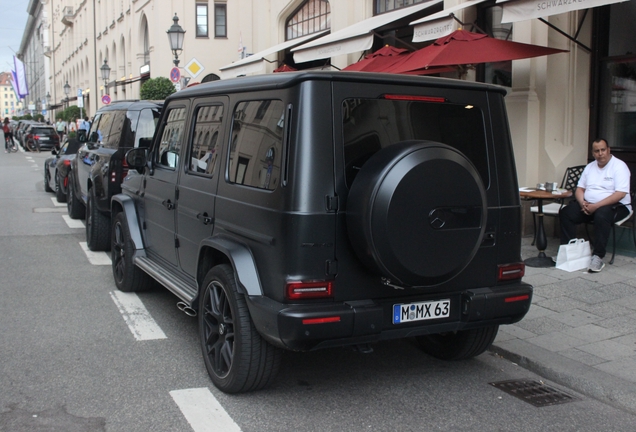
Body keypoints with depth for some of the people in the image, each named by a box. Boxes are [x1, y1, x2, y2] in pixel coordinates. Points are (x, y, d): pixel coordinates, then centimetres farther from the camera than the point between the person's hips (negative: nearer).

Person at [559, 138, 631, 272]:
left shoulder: (619, 166, -8)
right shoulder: (590, 167, 14)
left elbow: (621, 194, -18)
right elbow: (579, 189, 14)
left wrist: (596, 206, -23)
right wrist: (582, 203, -10)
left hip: (616, 205, -6)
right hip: (589, 205, 6)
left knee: (601, 215, -39)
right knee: (565, 213, -16)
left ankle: (598, 257, -34)